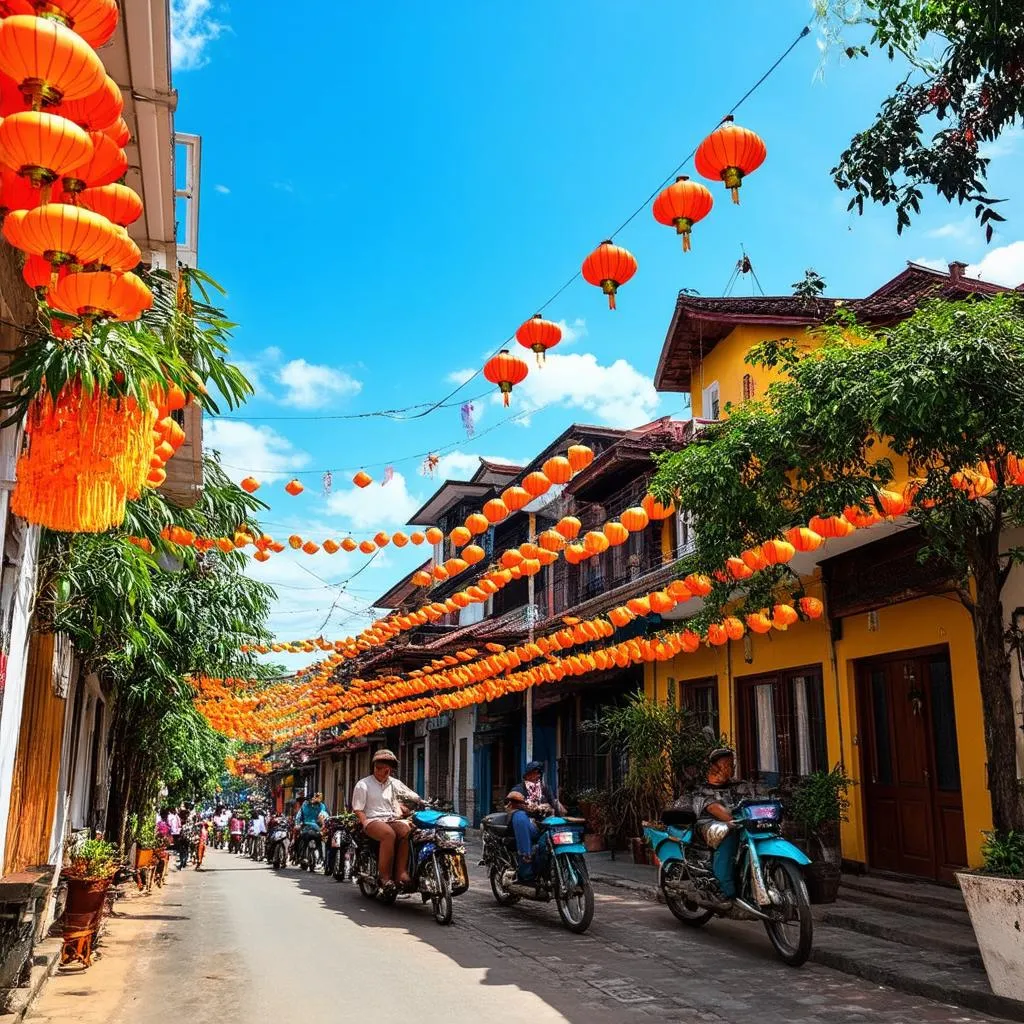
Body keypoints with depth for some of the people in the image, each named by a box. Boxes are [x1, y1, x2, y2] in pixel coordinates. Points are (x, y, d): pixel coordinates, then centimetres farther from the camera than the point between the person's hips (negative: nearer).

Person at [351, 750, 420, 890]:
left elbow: (413, 797, 16)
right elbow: (358, 809, 0)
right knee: (389, 834, -37)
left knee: (408, 831, -29)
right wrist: (366, 824, -14)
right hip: (372, 820, -4)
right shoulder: (363, 784, 4)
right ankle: (385, 876, -34)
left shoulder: (394, 783, 17)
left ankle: (402, 872, -33)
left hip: (392, 819, 4)